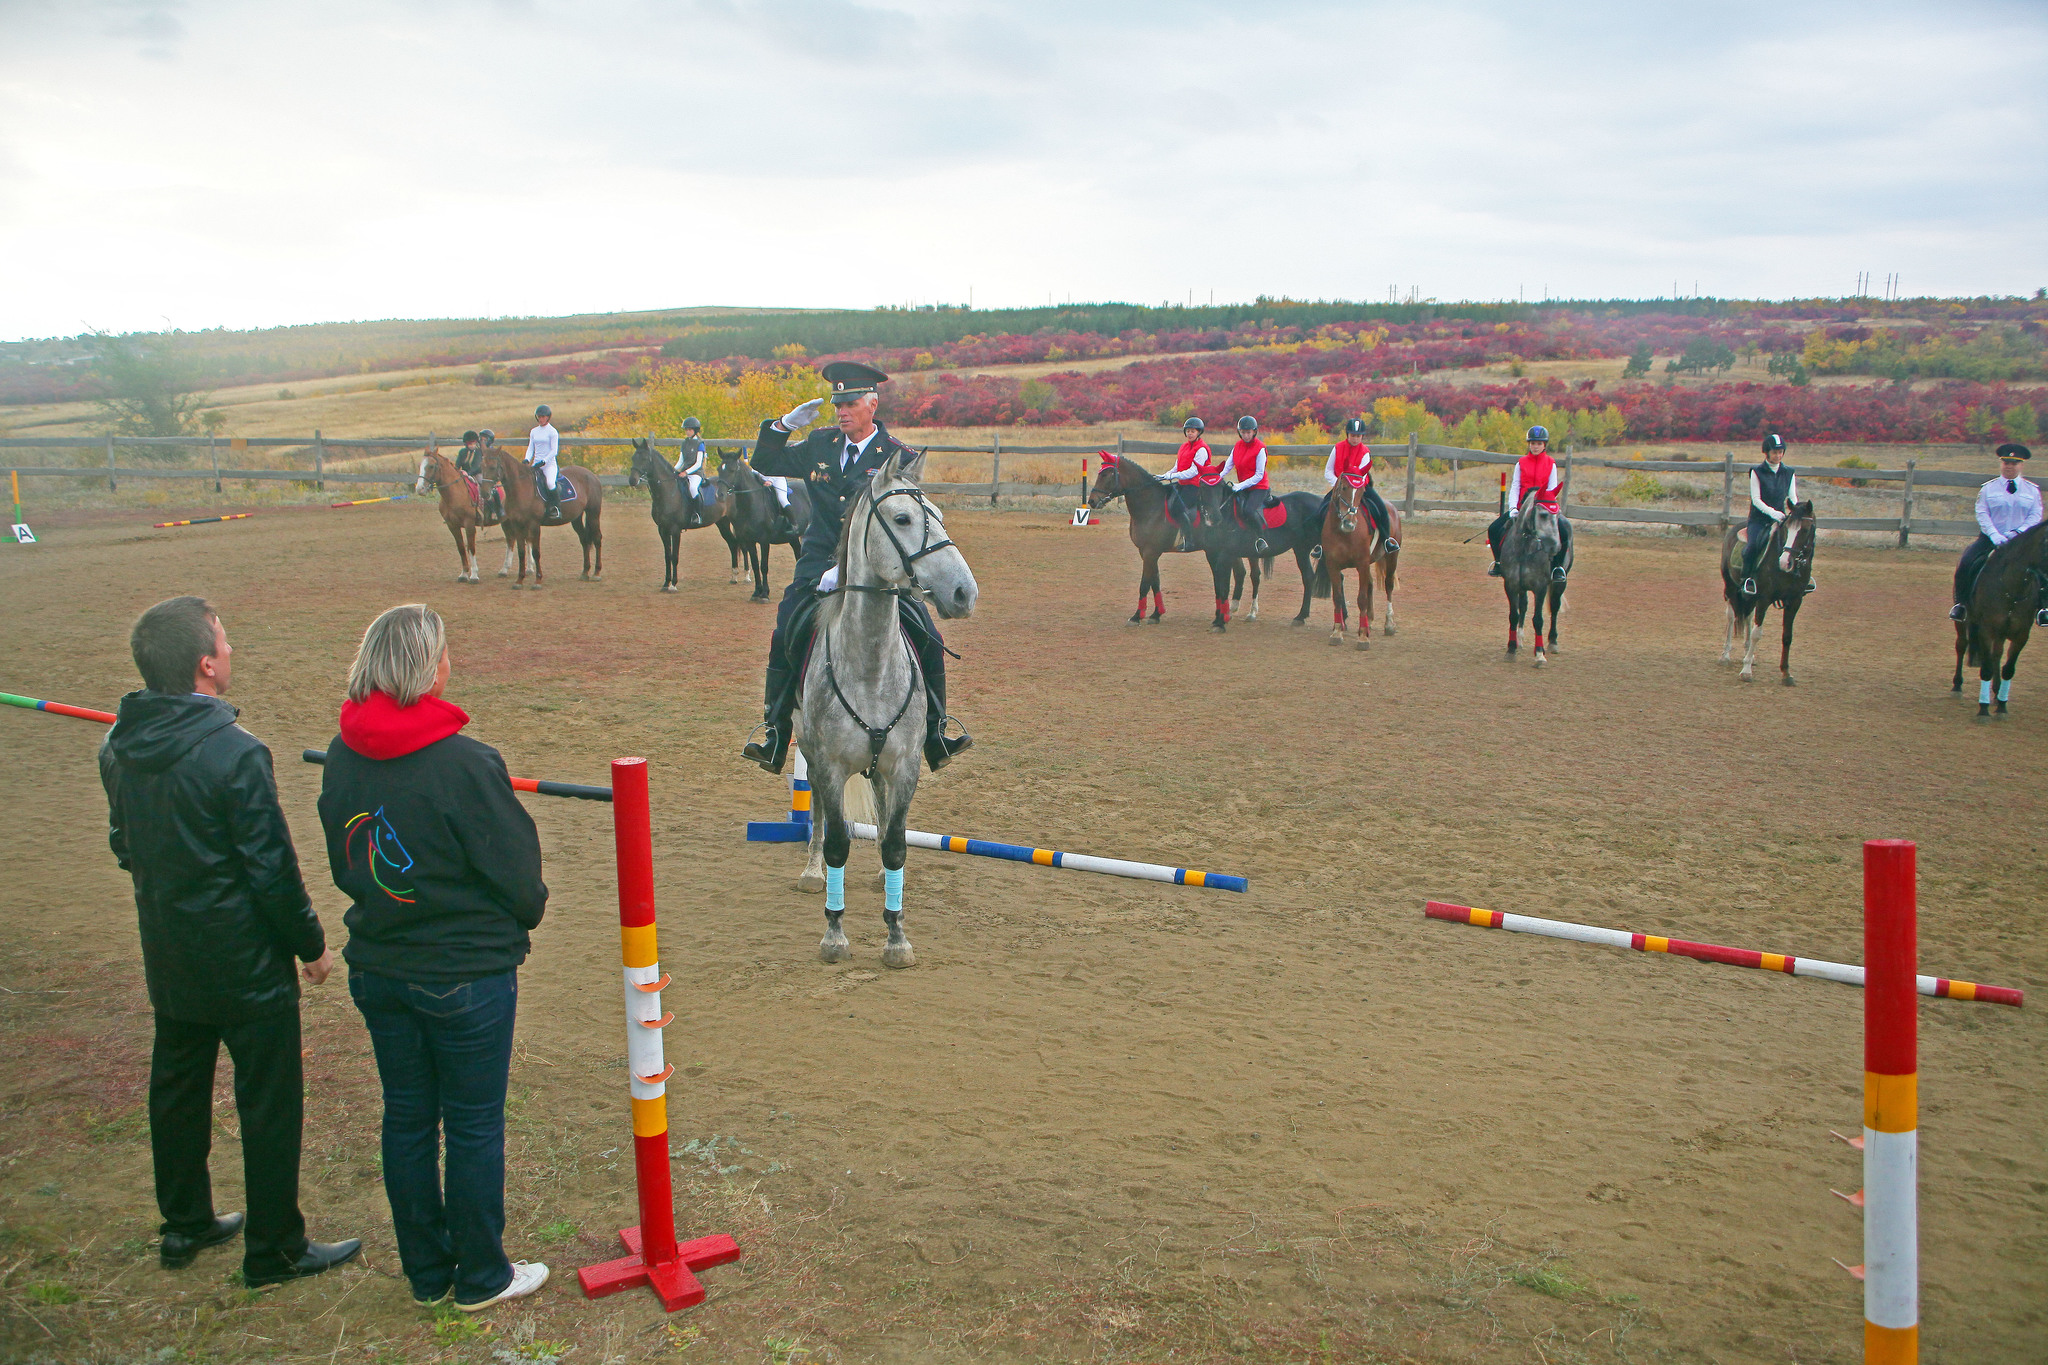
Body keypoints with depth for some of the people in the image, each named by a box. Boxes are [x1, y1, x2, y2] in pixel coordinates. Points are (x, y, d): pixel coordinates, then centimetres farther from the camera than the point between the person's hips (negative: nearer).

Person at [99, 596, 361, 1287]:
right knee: (269, 1104, 6)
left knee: (177, 1088, 21)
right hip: (245, 962, -7)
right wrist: (311, 943, -6)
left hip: (167, 957, 8)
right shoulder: (234, 753, -25)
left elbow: (123, 844, 11)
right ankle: (274, 1250, 17)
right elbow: (271, 868, -20)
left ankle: (184, 1224, 38)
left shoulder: (118, 746, -2)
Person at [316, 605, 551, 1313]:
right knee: (474, 1126, 9)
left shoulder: (341, 757, -4)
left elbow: (343, 864, 8)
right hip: (468, 975, -6)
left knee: (406, 1118, 17)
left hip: (377, 968, 6)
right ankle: (481, 1277, 24)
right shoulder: (465, 764, -24)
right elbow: (518, 876, -16)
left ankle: (426, 1273, 32)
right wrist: (524, 917, 6)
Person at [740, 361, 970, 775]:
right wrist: (784, 426, -2)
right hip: (819, 565, 2)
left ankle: (935, 728, 2)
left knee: (927, 638, -14)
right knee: (785, 636, -16)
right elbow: (764, 465, 18)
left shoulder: (898, 457, -4)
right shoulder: (819, 445, 9)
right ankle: (774, 728, -2)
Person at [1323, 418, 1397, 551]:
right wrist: (1338, 484, -19)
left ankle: (1387, 539, 0)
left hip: (1361, 486, 0)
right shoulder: (1338, 448, -4)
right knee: (1324, 508, -21)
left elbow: (1362, 475, -10)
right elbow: (1328, 472, -4)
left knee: (1381, 509, -20)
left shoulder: (1365, 452, -5)